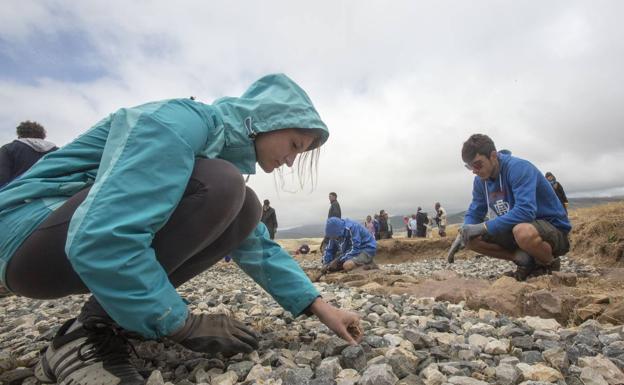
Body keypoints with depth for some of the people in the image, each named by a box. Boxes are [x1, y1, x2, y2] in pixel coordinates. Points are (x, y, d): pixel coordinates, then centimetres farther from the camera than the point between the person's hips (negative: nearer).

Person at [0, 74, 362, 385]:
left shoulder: (229, 151, 6)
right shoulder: (181, 122, -22)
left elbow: (258, 247, 6)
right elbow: (100, 239, -34)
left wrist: (318, 305, -1)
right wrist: (184, 325, -22)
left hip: (109, 245, 9)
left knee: (245, 212, -5)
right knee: (216, 188, -28)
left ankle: (106, 320, 1)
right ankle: (88, 334, -16)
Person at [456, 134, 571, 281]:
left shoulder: (519, 168, -24)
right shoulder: (480, 180, -3)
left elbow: (525, 211, -36)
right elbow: (473, 213, 4)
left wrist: (485, 227, -34)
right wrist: (464, 231, -18)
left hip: (554, 230, -6)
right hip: (515, 228, 7)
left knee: (523, 231, -41)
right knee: (471, 238, -10)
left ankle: (550, 263, -7)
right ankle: (524, 259, 0)